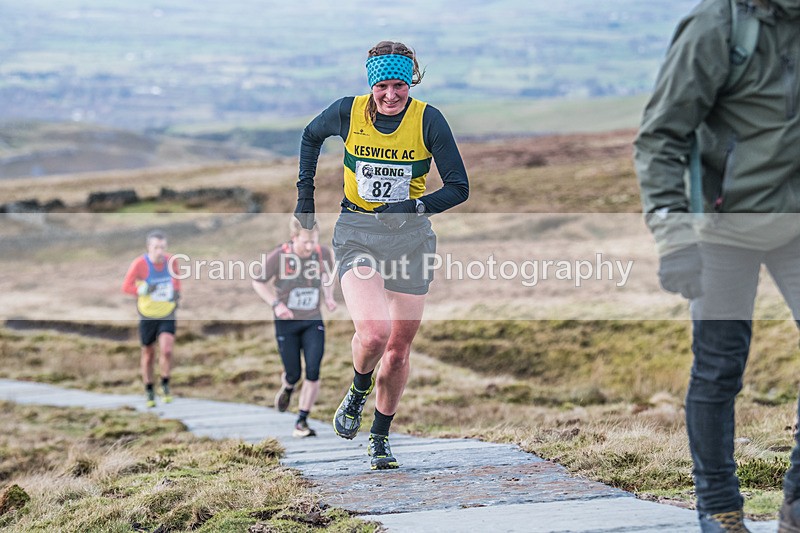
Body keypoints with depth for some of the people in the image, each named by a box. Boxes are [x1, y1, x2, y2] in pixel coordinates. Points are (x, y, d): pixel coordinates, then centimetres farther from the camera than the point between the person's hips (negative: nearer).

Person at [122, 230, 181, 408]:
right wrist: (144, 290, -28)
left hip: (167, 314, 1)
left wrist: (177, 293, 1)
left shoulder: (170, 261, -6)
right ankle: (149, 391, 30)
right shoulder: (139, 264, -18)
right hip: (147, 315, -1)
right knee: (148, 354, 10)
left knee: (166, 351, -17)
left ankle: (165, 384, 7)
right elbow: (126, 286, -12)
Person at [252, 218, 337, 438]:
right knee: (294, 374, 2)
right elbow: (258, 283, -2)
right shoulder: (278, 256, -16)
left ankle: (302, 422, -1)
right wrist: (276, 304, -17)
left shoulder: (324, 253, -8)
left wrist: (328, 297, -3)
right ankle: (287, 388, 42)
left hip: (313, 321, 2)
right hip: (287, 322, -2)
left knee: (313, 371, -12)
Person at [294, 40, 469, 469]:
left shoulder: (428, 120, -10)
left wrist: (415, 207, -23)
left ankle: (380, 437, 30)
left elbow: (459, 187, -8)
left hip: (410, 236, 1)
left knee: (398, 349, 7)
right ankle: (358, 392, 10)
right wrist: (305, 195, 12)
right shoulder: (348, 112, -7)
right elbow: (311, 136, 16)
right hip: (356, 233, -1)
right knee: (373, 332, -24)